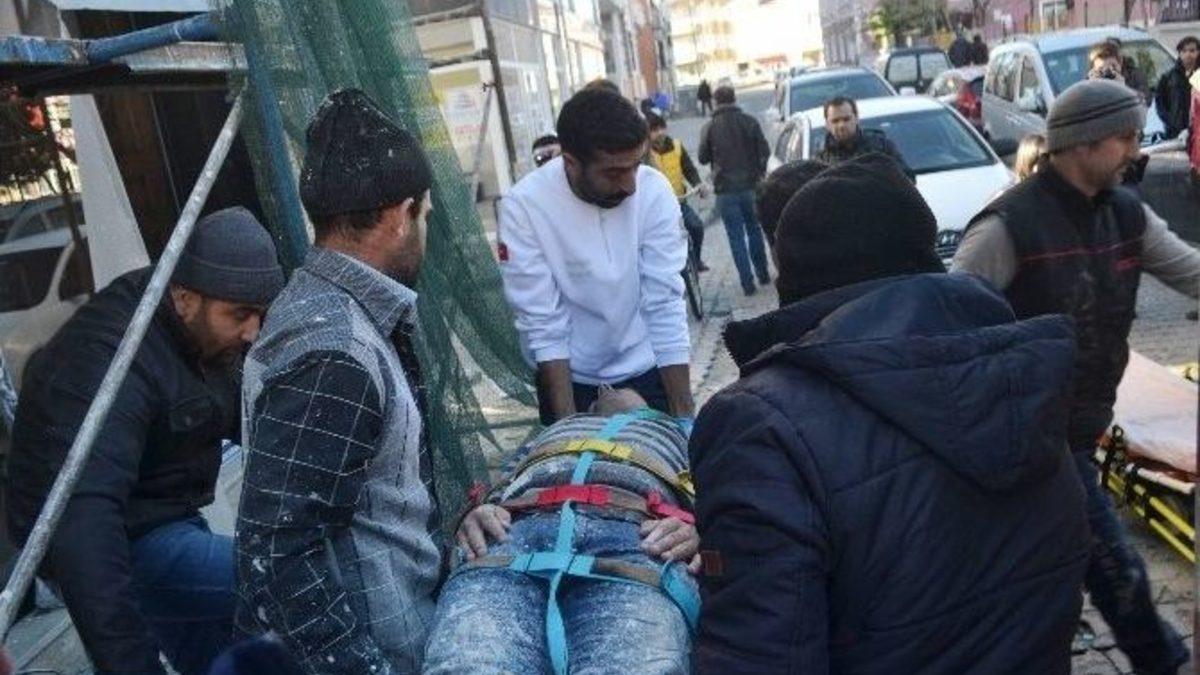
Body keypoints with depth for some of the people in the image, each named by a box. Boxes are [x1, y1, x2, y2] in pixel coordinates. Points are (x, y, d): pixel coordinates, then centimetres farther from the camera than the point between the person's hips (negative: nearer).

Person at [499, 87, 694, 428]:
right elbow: (542, 322, -19)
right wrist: (569, 423, -24)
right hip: (569, 375, -1)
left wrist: (684, 415, -20)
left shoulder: (655, 191, -17)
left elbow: (665, 304, -16)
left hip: (645, 368, 1)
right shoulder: (523, 206, -22)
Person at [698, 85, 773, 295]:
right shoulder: (749, 121, -3)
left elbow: (703, 158, 0)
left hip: (725, 189, -2)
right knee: (754, 230, 18)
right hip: (750, 185, 2)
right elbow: (764, 151, -2)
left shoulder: (709, 127, -7)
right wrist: (759, 170, 15)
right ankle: (763, 274, 27)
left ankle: (747, 282, 2)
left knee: (736, 236, 3)